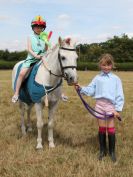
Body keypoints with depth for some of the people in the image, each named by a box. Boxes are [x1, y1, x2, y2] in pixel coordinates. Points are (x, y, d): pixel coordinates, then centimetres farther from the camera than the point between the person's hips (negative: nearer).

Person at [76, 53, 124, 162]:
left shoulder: (116, 79, 2)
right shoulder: (97, 78, 8)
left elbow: (120, 95, 0)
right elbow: (90, 90, 4)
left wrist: (118, 109, -6)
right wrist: (81, 89, -13)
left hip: (111, 105, -2)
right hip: (99, 104, 2)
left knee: (111, 129, 1)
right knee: (101, 128, 9)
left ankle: (112, 151, 17)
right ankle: (102, 151, 22)